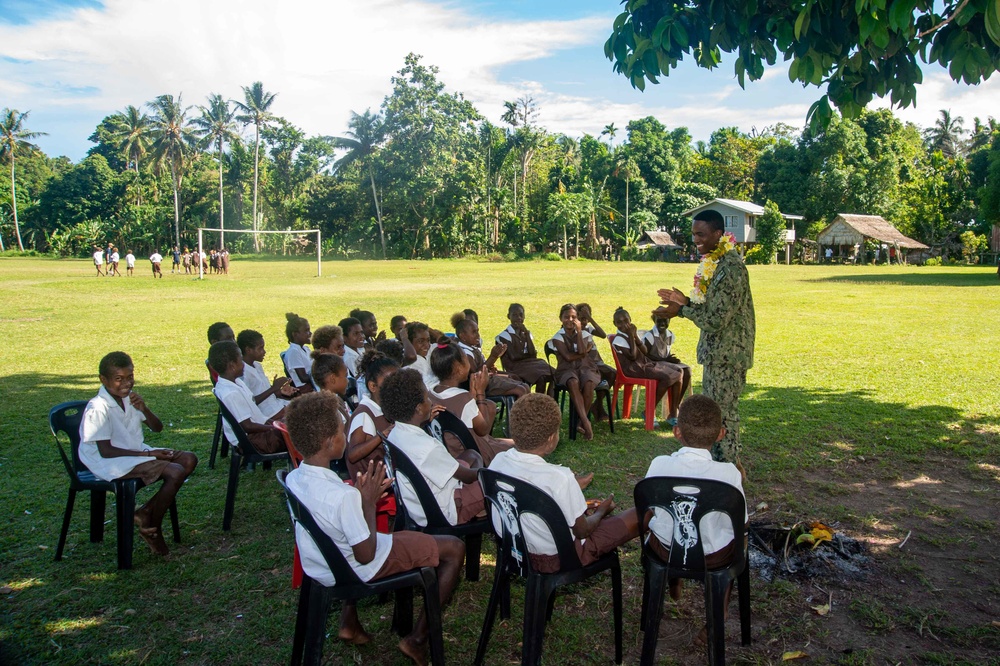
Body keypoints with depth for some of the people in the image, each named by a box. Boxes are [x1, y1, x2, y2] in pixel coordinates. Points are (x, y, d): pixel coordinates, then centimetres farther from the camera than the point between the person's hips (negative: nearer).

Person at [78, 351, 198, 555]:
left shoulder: (129, 398, 5)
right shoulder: (98, 409, -19)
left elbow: (157, 428, 9)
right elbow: (106, 451, -21)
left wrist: (144, 409, -12)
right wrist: (147, 454, -20)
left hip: (137, 451, 9)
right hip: (112, 462, -9)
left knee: (189, 459, -3)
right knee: (176, 472, -24)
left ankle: (146, 512, 1)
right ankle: (153, 529, -5)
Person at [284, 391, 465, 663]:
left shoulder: (292, 479, -11)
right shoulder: (343, 496, -35)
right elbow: (366, 555, -23)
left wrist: (362, 497, -4)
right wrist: (369, 502, -17)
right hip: (360, 571, -7)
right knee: (455, 548, 4)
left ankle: (348, 620, 33)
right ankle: (417, 639, 11)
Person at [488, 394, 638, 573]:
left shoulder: (497, 462, -13)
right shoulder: (559, 478, -31)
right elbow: (582, 531, -16)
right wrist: (601, 512, 5)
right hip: (557, 558, -6)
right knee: (640, 515, 5)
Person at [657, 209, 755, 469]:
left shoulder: (731, 268, -22)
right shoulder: (712, 262, 8)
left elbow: (717, 319, -24)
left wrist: (682, 310, -13)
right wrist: (686, 301, 3)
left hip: (727, 353, -10)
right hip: (716, 351, 10)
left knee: (724, 412, 1)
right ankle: (720, 463, 31)